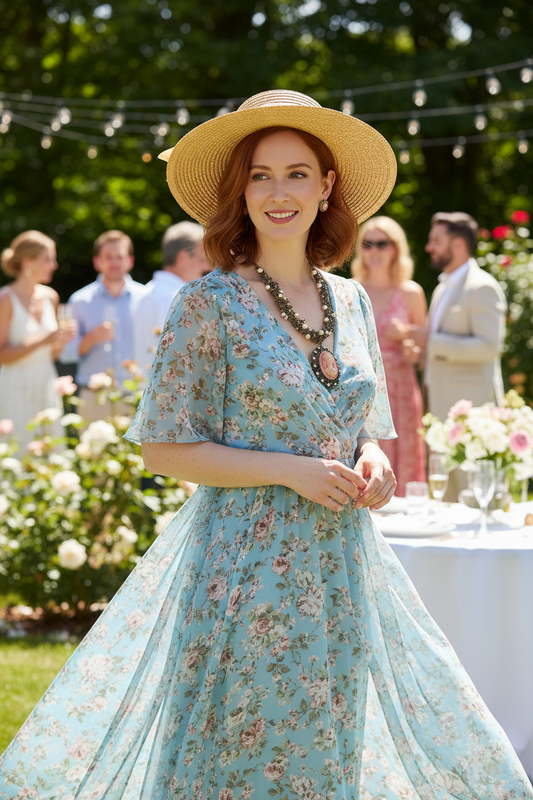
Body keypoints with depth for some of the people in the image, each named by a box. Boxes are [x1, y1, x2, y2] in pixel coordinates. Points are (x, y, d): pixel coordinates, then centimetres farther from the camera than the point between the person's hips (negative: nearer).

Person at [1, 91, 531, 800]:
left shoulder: (350, 302, 8)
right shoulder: (210, 304, -9)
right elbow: (166, 448, -9)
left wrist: (373, 463, -4)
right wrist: (290, 469, -17)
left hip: (343, 568, 5)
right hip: (247, 566, -5)